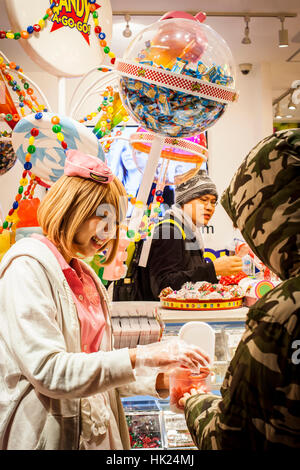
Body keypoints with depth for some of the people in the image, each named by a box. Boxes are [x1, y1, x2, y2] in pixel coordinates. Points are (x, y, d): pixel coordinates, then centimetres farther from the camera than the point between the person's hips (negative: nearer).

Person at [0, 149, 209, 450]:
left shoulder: (84, 275, 11)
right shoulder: (28, 265, -14)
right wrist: (139, 358, -25)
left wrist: (159, 380, -2)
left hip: (96, 432, 8)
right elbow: (49, 372, -23)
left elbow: (96, 367, 10)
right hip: (51, 435, -7)